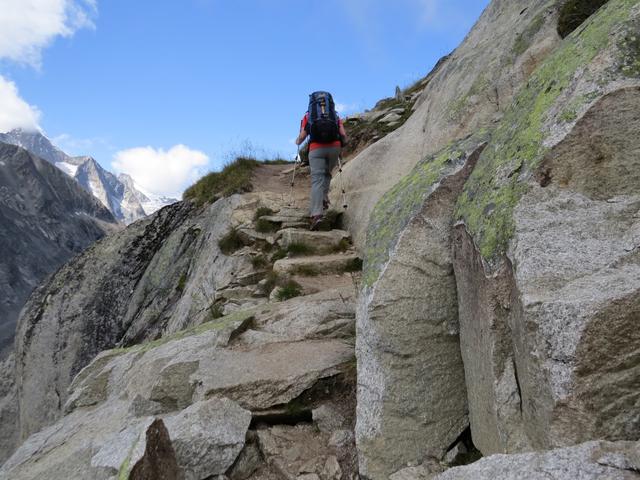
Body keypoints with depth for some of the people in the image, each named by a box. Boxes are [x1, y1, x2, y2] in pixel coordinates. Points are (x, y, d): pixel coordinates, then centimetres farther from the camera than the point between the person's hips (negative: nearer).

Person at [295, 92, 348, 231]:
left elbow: (302, 137, 7)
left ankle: (316, 214, -23)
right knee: (327, 174, 27)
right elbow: (343, 135, 10)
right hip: (334, 147, 2)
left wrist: (297, 142, 29)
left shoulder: (307, 117, 18)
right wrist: (342, 143, 30)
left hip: (316, 149, -2)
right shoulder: (335, 116, 22)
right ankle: (324, 199, 9)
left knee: (317, 180, -8)